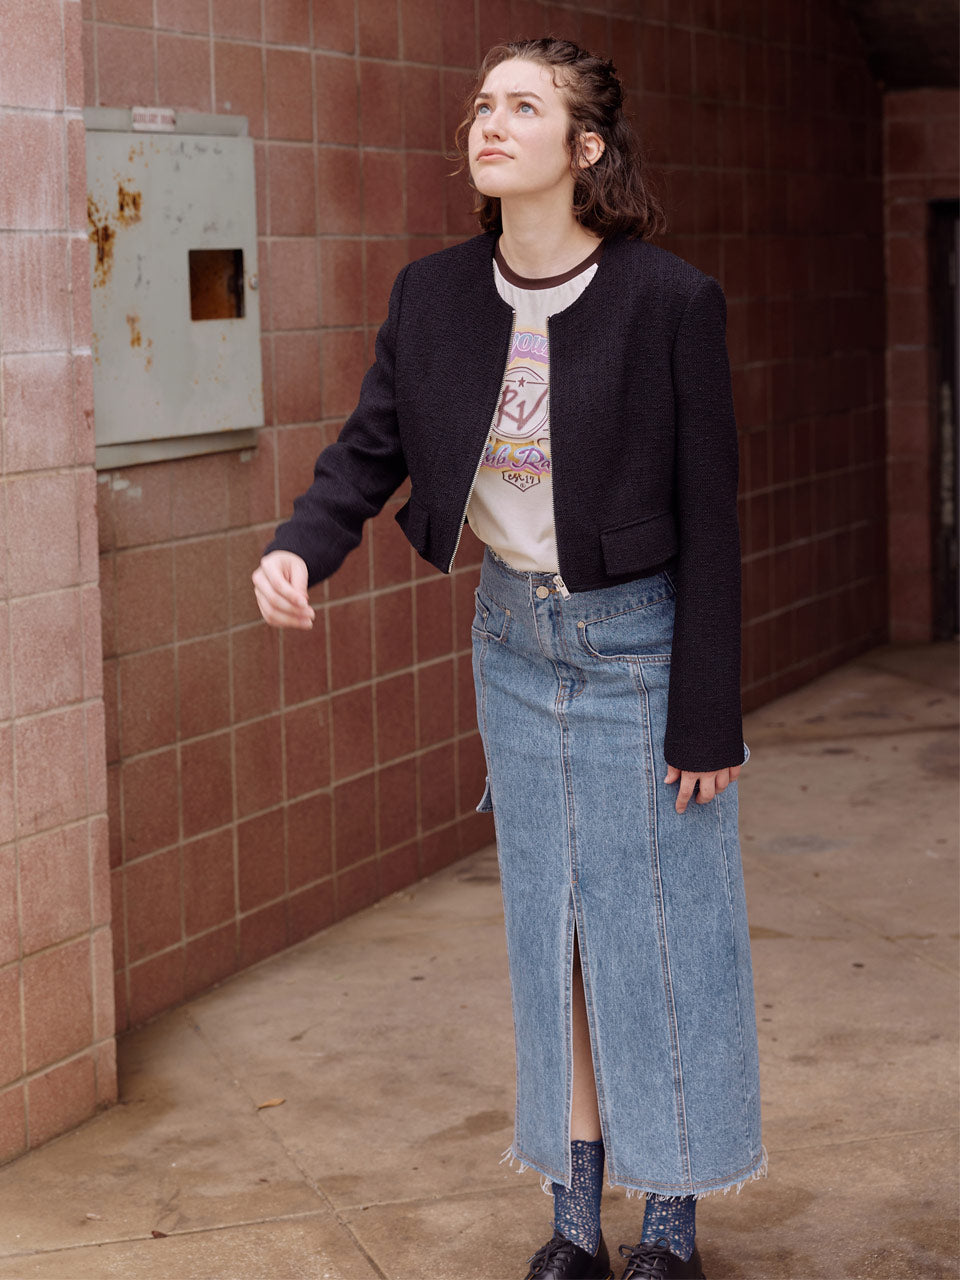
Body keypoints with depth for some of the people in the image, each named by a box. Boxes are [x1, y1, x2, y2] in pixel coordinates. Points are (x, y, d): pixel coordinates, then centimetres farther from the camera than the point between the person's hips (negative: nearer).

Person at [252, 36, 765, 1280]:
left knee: (660, 930, 4)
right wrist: (300, 546, -22)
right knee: (552, 932, 12)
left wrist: (707, 720, -14)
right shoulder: (435, 295, -5)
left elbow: (708, 519, -15)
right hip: (515, 641, 5)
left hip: (639, 642, -5)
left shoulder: (669, 300, -18)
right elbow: (370, 448, 1)